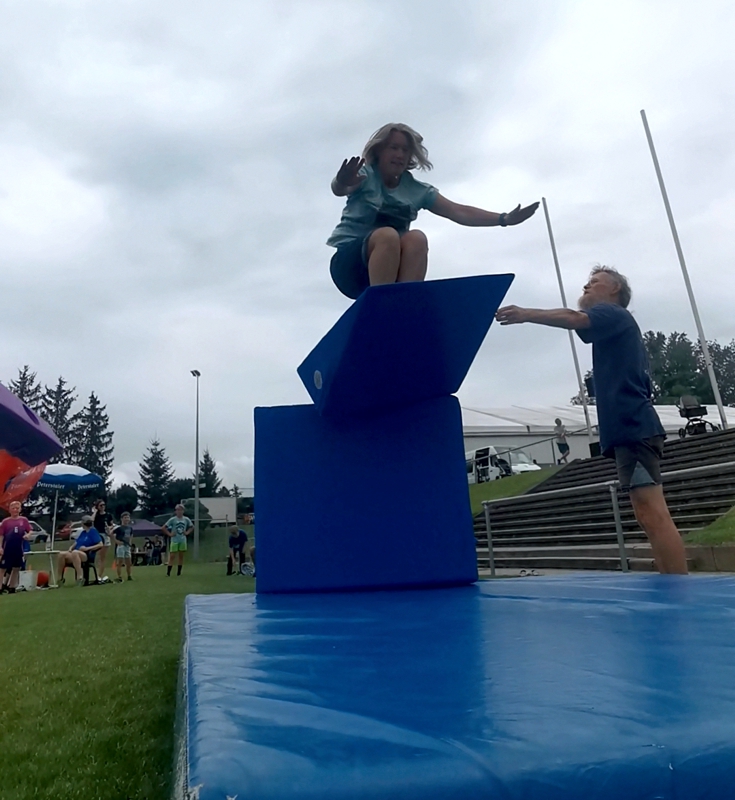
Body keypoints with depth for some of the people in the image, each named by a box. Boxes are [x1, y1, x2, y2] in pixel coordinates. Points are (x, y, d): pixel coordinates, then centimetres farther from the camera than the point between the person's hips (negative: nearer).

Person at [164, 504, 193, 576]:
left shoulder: (186, 519, 2)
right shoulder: (172, 519, -6)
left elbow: (192, 527, 16)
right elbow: (164, 527, -3)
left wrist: (187, 533, 2)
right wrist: (169, 534, -8)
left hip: (183, 541, 3)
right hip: (174, 540, -3)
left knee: (181, 556, 7)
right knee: (171, 556, -6)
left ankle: (179, 572, 16)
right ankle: (168, 573, -4)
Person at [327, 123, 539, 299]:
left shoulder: (417, 190, 6)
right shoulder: (364, 175, -4)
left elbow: (460, 213, 2)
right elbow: (339, 189, -26)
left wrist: (504, 219, -8)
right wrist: (342, 182, -51)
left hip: (394, 274, 3)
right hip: (350, 262, -3)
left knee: (416, 238, -28)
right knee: (387, 235, -34)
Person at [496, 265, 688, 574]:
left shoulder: (614, 314, 0)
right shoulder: (614, 326, 30)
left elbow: (574, 319, -23)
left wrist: (527, 314, -31)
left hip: (633, 428, -10)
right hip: (632, 429, 10)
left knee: (654, 516, -14)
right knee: (650, 517, 7)